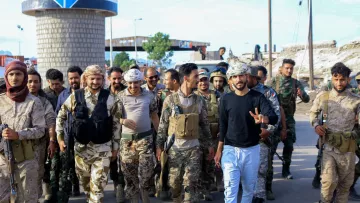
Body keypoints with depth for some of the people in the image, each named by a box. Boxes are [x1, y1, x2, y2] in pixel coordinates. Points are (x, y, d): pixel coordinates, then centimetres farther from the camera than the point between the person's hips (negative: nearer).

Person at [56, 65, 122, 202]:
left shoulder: (110, 99, -6)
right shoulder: (75, 96, -3)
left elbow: (116, 124, 0)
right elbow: (61, 116, 8)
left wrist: (115, 147, 1)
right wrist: (60, 137, 4)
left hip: (102, 149, -2)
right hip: (81, 147, 2)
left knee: (97, 186, -2)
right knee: (85, 182, 17)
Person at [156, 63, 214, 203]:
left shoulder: (199, 101, 3)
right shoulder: (170, 99, -4)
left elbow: (204, 125, 10)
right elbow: (163, 125, -1)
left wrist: (209, 145, 9)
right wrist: (159, 145, -3)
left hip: (193, 148, 1)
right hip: (174, 148, -1)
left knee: (190, 183, 0)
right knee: (174, 182, 10)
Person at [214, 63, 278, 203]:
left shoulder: (258, 97, -6)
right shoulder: (226, 99, -1)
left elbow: (274, 117, -21)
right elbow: (223, 125, 5)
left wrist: (264, 119, -45)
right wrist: (219, 150, 4)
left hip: (252, 150, 0)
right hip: (230, 149, 0)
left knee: (249, 187, 14)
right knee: (230, 189, -5)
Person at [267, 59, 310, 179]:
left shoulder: (296, 83, 3)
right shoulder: (273, 81, -4)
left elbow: (306, 100, -4)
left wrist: (302, 94, -25)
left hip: (288, 118, 2)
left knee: (289, 145, 2)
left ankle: (286, 170, 16)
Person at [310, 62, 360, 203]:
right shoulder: (322, 97, 0)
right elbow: (313, 112, 14)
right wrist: (316, 125, -3)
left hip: (347, 149, 1)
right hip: (329, 147, -1)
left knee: (345, 183, 12)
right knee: (328, 181, -9)